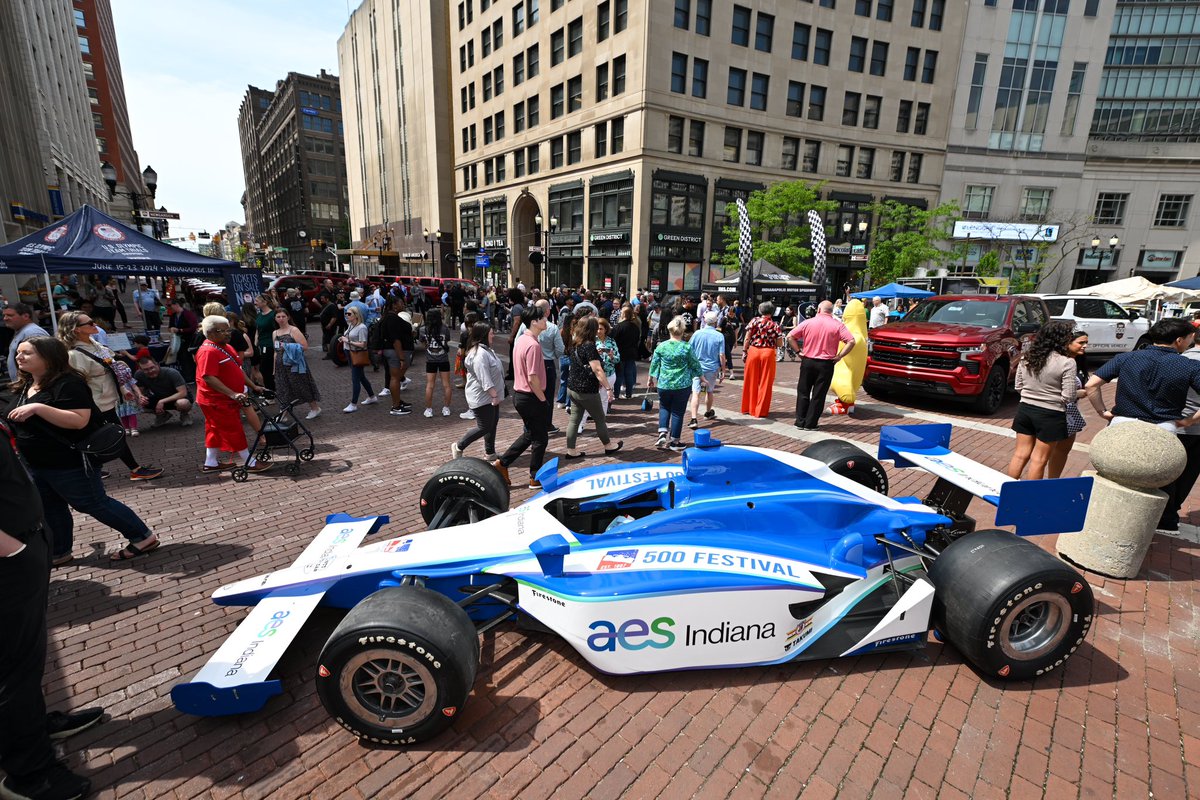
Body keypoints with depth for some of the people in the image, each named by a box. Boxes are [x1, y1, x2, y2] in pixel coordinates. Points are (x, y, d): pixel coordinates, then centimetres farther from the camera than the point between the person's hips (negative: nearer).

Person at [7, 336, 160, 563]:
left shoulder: (68, 383, -20)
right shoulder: (26, 386, 10)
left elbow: (79, 420, -31)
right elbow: (25, 424, 26)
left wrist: (37, 407, -35)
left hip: (70, 462, -9)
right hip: (36, 464, 9)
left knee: (93, 503, -2)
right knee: (50, 509, 17)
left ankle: (144, 537, 7)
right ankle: (59, 554, 32)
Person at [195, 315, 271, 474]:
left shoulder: (226, 347, 10)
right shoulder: (208, 352, -21)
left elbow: (237, 371, 18)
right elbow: (209, 378, -28)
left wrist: (253, 386, 14)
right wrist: (232, 394, -33)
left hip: (227, 400, 10)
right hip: (217, 401, -10)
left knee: (216, 430, 17)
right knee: (234, 431, -3)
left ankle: (211, 463, 28)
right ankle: (249, 463, 4)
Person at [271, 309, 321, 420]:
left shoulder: (294, 330, -6)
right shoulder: (275, 333, 12)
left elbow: (304, 345, -15)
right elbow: (276, 351, 18)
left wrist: (288, 347, -17)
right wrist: (274, 368, 15)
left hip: (294, 364, -6)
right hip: (281, 366, 6)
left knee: (301, 386, 1)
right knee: (283, 390, 7)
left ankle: (315, 408, 16)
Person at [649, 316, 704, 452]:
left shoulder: (661, 346, -3)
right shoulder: (687, 347, -9)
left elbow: (654, 364, 5)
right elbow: (695, 365, -1)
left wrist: (651, 379, 21)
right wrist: (701, 376, 17)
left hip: (664, 384, 2)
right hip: (683, 385, -2)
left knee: (664, 408, 21)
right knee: (678, 412, 8)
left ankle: (662, 434, 5)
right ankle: (675, 442, 16)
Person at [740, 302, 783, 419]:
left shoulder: (754, 321, 0)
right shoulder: (775, 325, 0)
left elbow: (747, 338, -4)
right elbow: (779, 344, -1)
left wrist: (744, 351, 1)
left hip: (753, 351, 1)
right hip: (768, 353, -1)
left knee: (751, 381, 12)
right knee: (765, 383, 7)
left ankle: (748, 407, 21)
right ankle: (761, 410, 11)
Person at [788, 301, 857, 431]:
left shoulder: (808, 323, -1)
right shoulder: (838, 325, -3)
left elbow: (790, 337, -3)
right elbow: (851, 341, -12)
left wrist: (798, 351, 1)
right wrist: (839, 356, -6)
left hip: (807, 362, 1)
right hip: (826, 364, -1)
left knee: (803, 392, 12)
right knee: (818, 395, 7)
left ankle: (800, 421, 13)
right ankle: (810, 424, 9)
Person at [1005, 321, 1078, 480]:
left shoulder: (1026, 356, 1)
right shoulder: (1066, 362, -14)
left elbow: (1018, 387, 7)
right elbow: (1068, 397, -11)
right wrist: (1081, 392, 8)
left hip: (1025, 409, 5)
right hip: (1050, 414, -4)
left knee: (1020, 454, 13)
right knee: (1039, 459, 6)